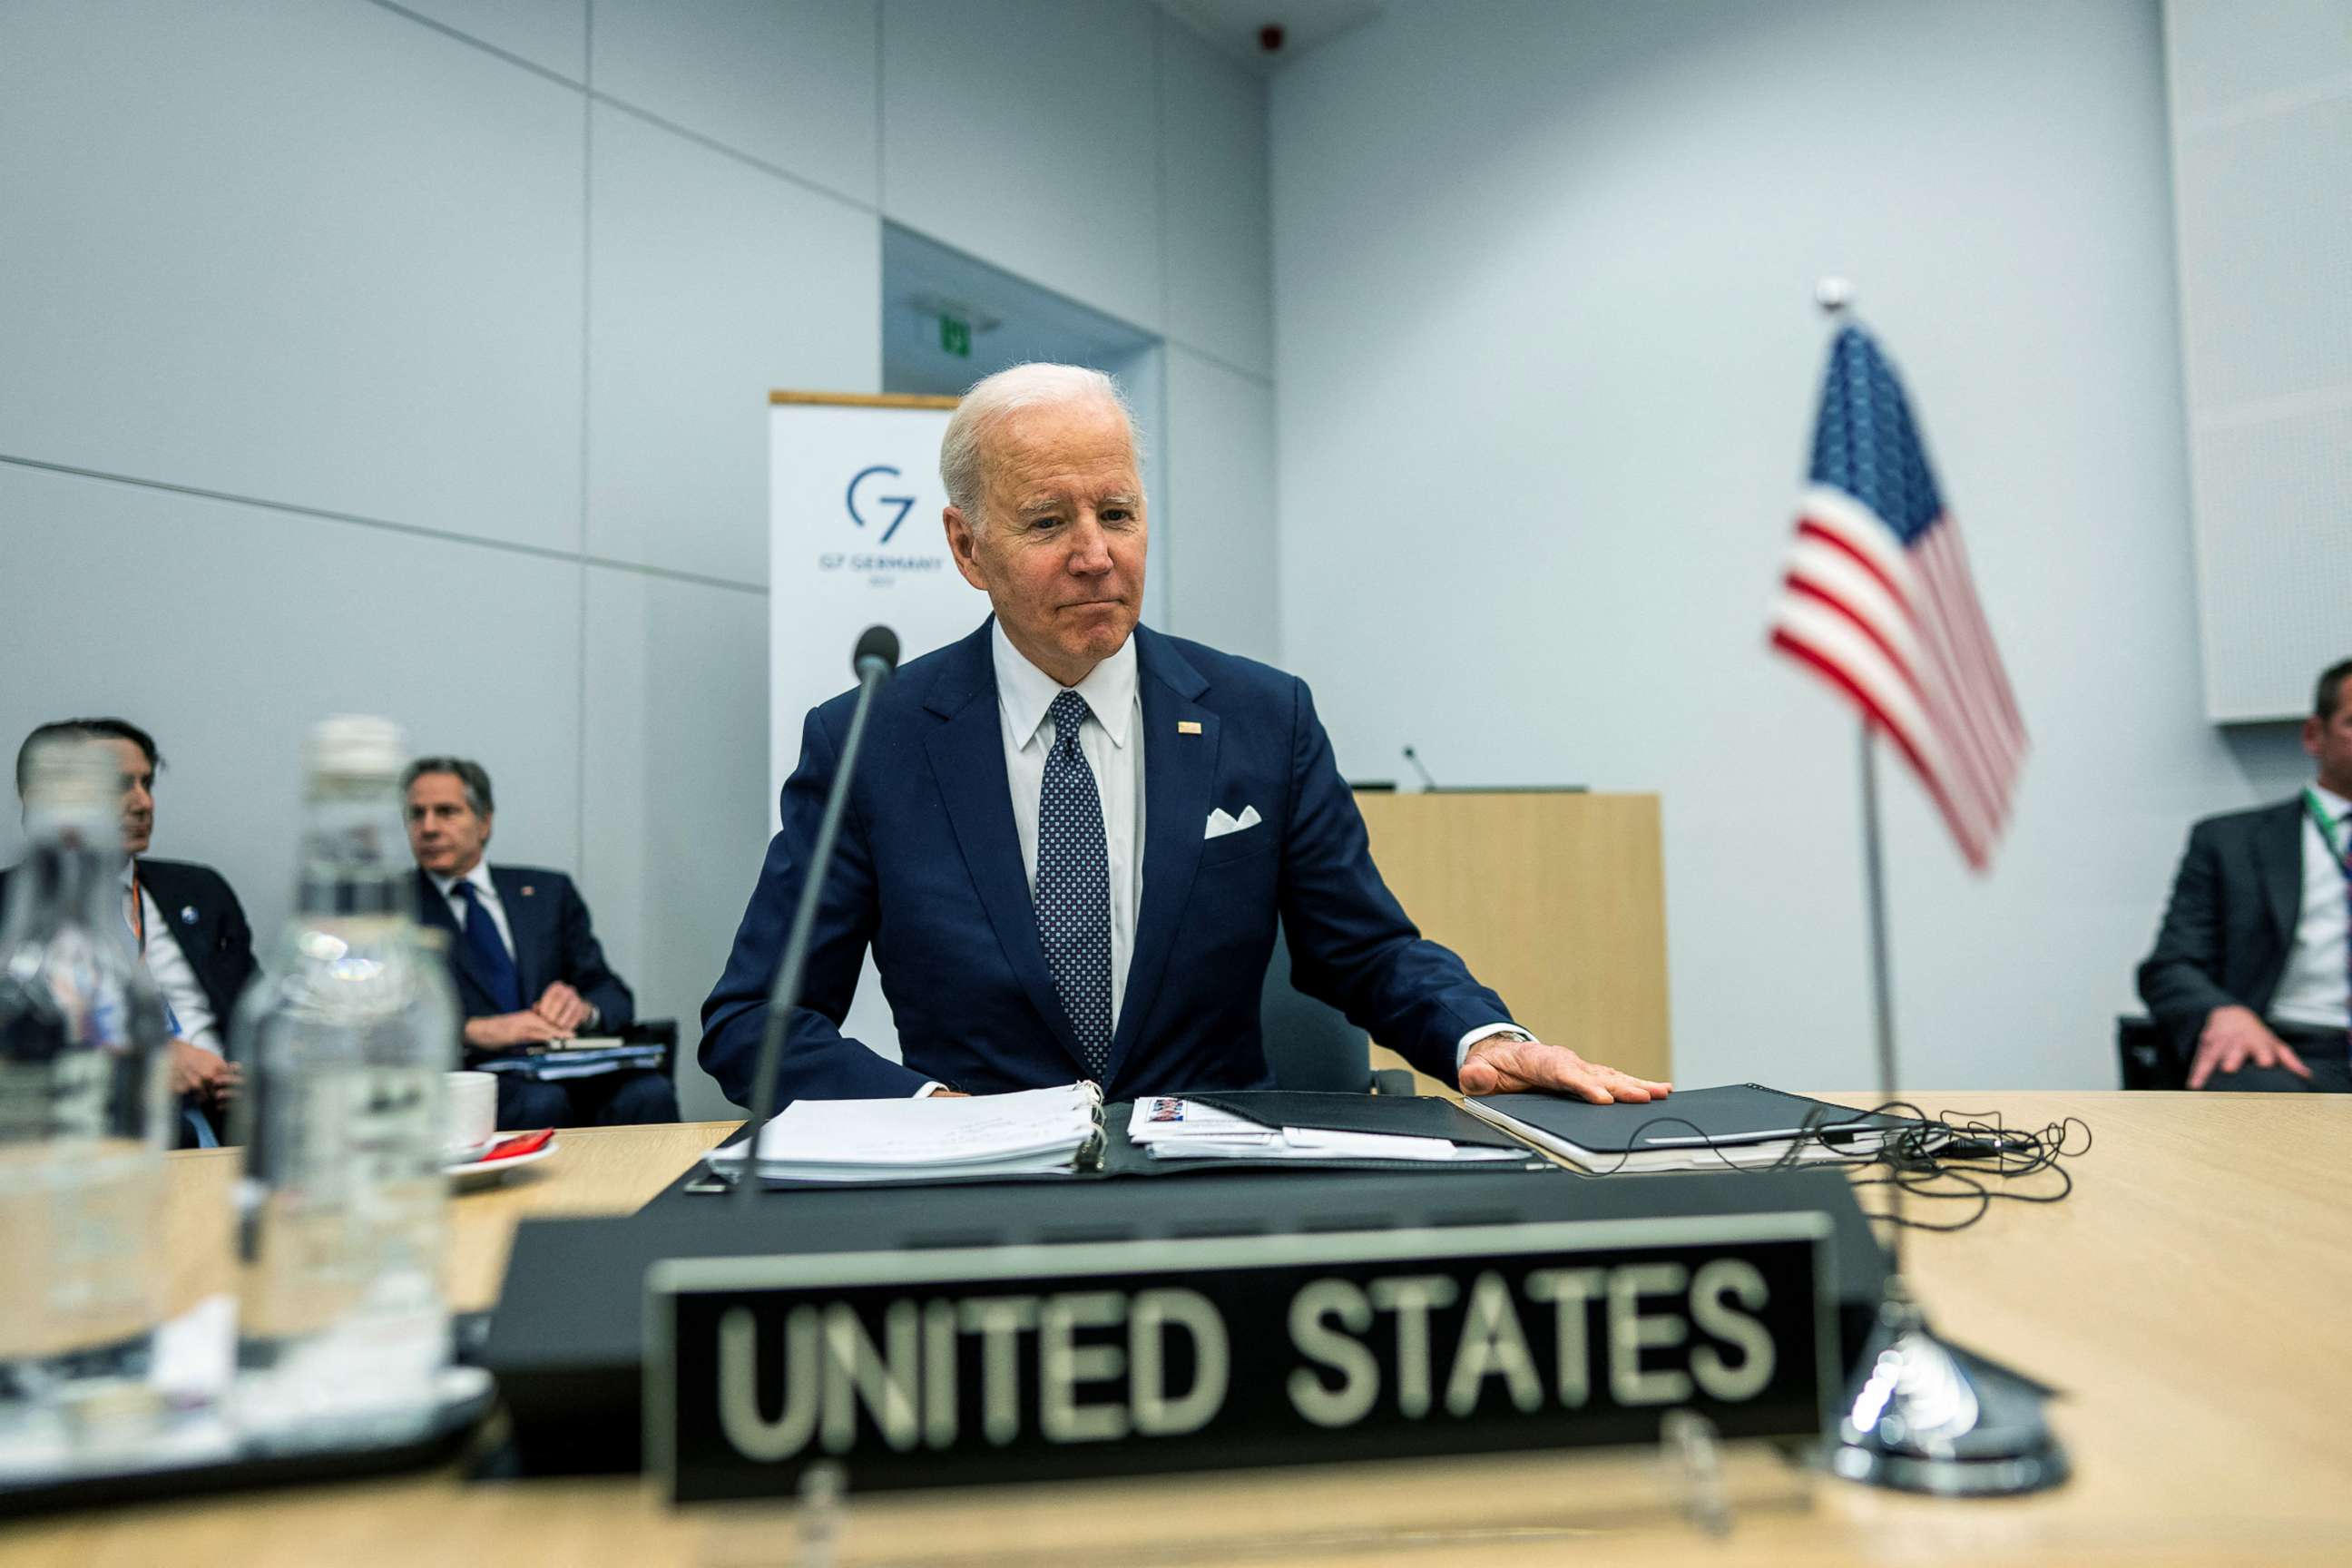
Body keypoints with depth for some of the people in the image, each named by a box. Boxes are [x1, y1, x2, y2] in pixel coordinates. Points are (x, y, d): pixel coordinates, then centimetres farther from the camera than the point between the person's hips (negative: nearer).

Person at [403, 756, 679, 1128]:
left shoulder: (548, 891, 19)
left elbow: (614, 997, 14)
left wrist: (584, 1009, -11)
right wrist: (474, 1031, -22)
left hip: (565, 1068, 3)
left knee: (649, 1092, -29)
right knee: (542, 1103, -36)